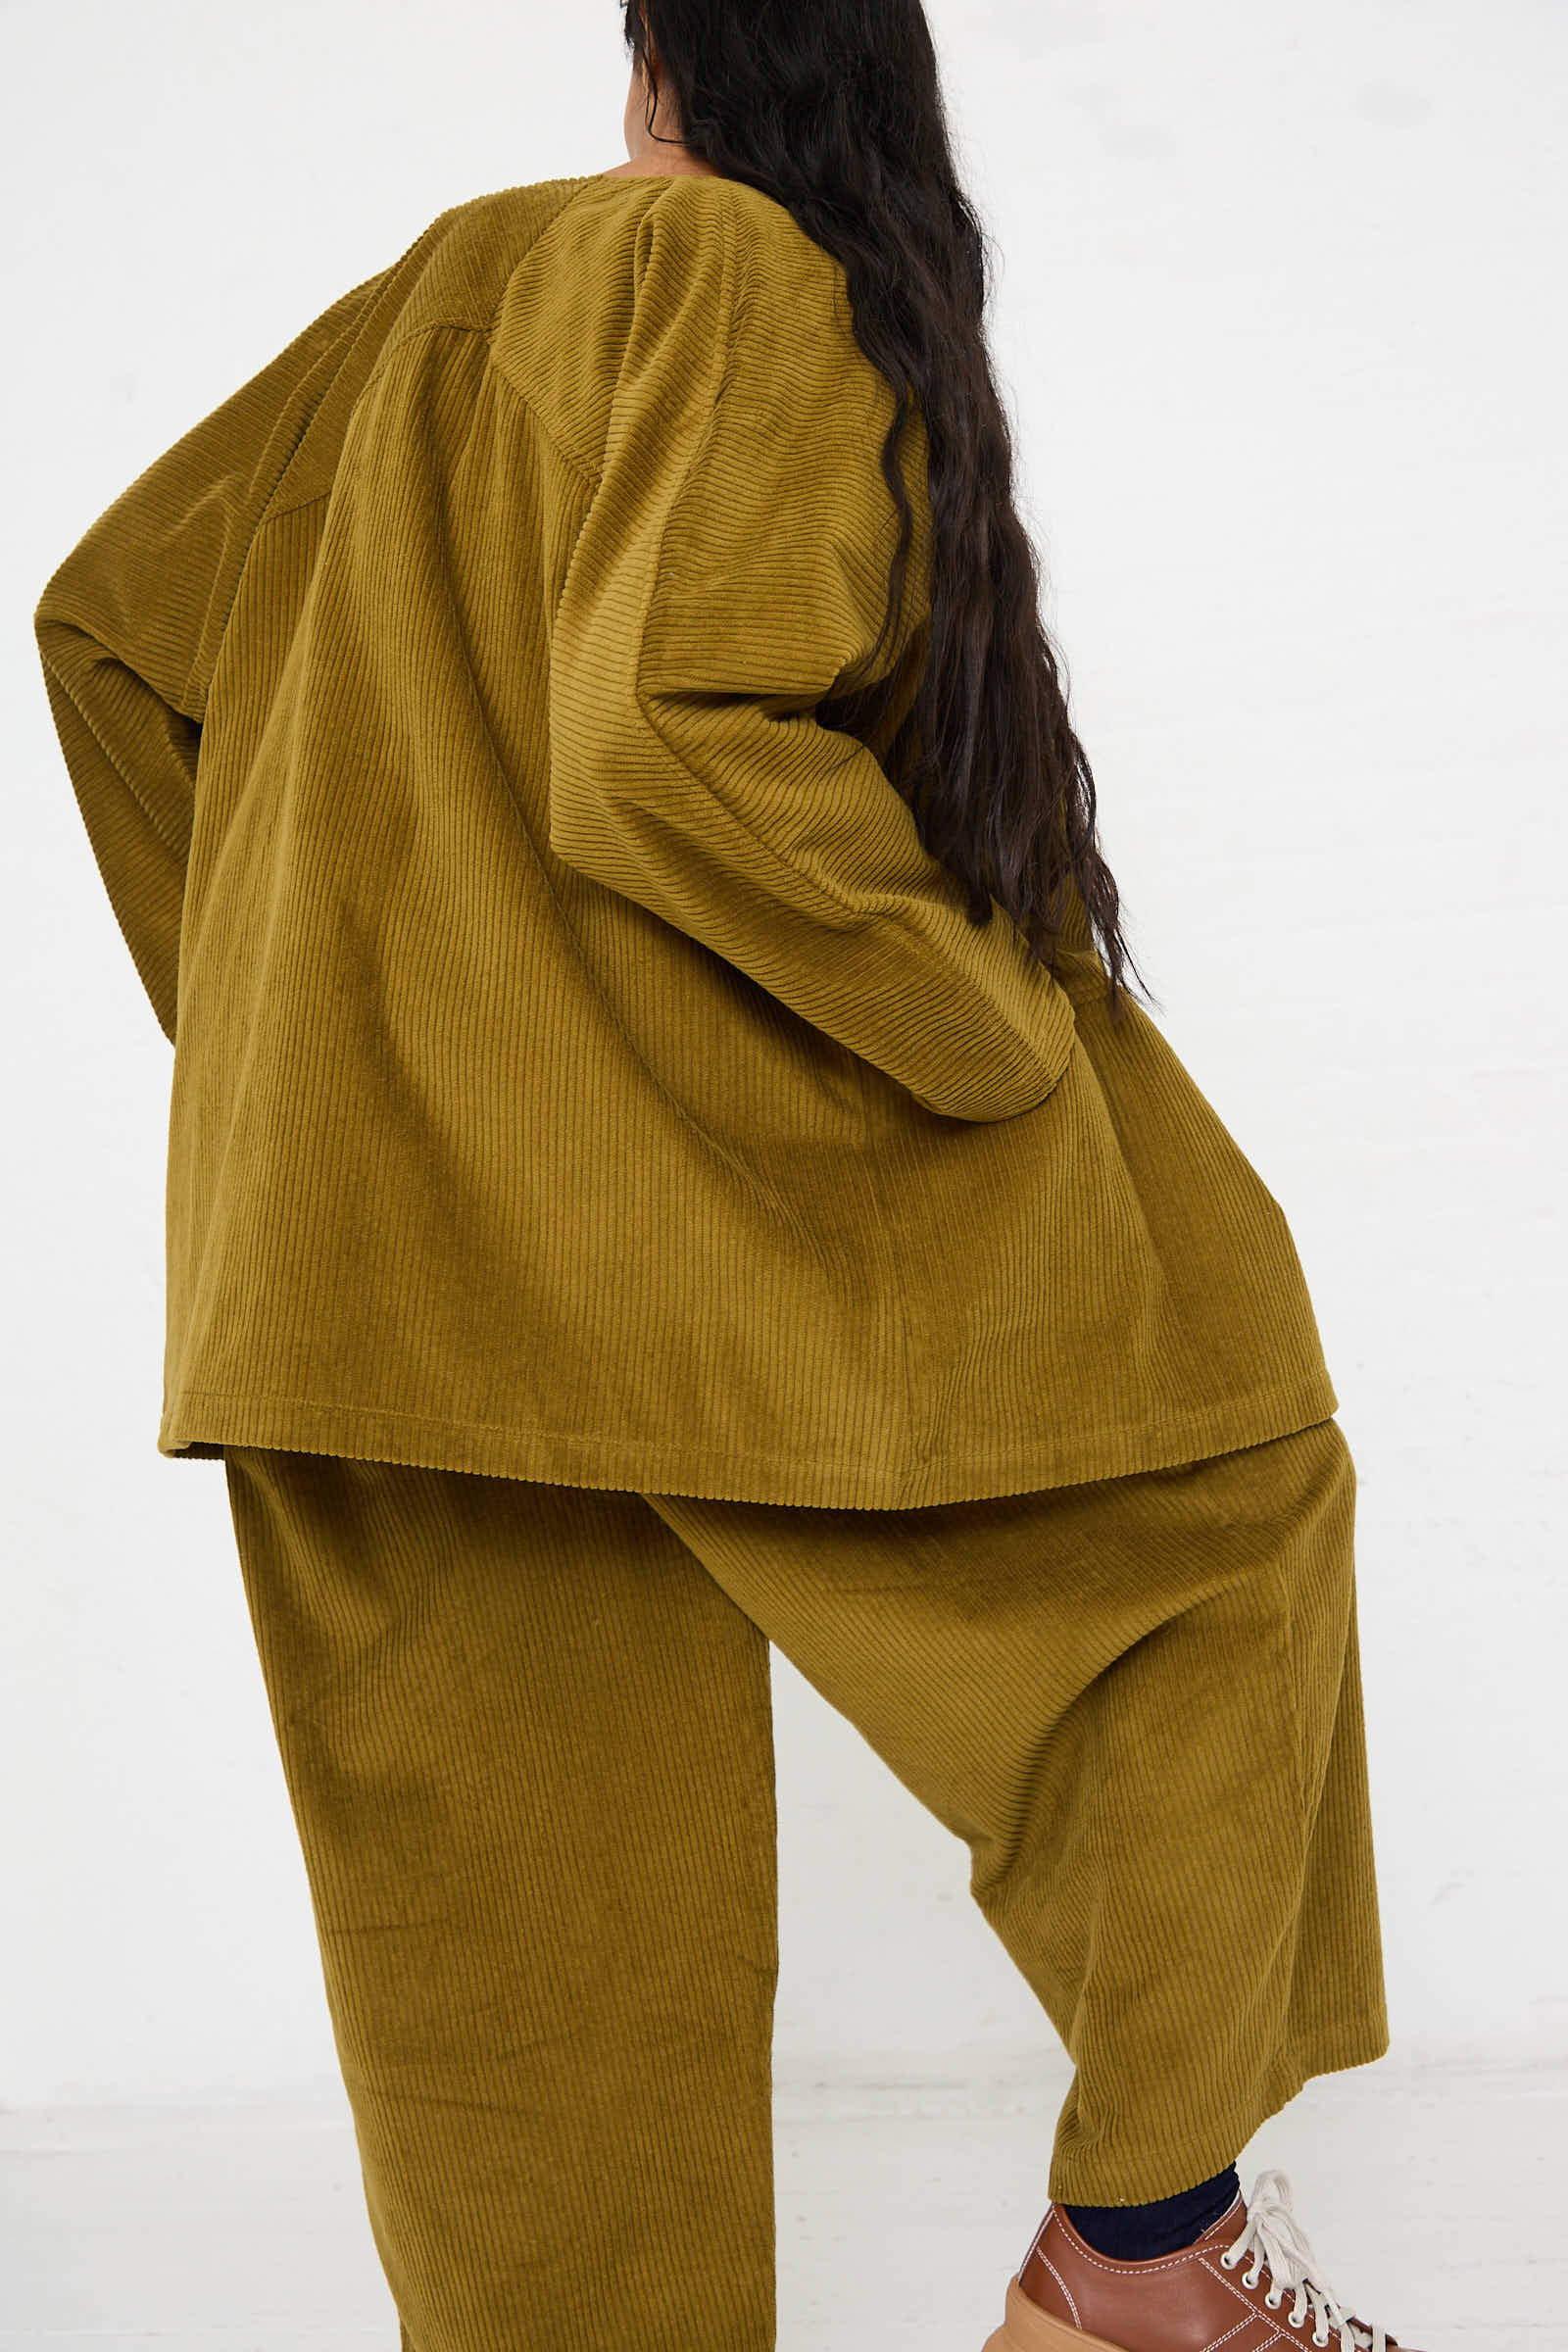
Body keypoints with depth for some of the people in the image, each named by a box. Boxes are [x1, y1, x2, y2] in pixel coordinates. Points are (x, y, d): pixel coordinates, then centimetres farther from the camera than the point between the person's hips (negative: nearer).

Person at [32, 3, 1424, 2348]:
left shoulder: (434, 293, 15)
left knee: (518, 1934, 10)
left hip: (365, 1228, 8)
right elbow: (660, 738, -22)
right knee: (1235, 1487, 11)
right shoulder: (761, 291, -7)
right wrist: (1008, 1031, -10)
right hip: (641, 1204, -7)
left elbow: (112, 615, 18)